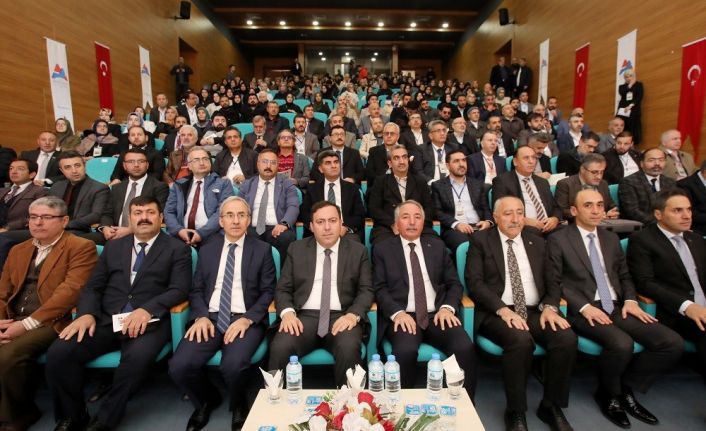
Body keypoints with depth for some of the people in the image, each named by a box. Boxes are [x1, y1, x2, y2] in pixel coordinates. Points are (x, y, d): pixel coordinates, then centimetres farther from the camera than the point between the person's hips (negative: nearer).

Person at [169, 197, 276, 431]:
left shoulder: (262, 250, 6)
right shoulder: (206, 250, 16)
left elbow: (268, 292, 1)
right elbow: (196, 290, 12)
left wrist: (247, 319, -14)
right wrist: (201, 316, -8)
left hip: (246, 320, -3)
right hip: (210, 318, 3)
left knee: (232, 366, -30)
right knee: (179, 366, -21)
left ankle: (239, 407, 8)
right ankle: (207, 400, 16)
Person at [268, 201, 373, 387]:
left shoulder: (358, 251, 10)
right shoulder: (296, 249, 12)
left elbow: (366, 290, 5)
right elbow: (283, 289, 9)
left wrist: (353, 315, -15)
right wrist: (287, 312, -12)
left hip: (342, 317, 0)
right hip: (304, 316, 1)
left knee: (349, 349, -32)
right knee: (280, 348, -29)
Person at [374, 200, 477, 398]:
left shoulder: (437, 246, 17)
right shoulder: (383, 249, 9)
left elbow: (454, 283, 14)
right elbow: (380, 289, 1)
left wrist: (447, 307, -6)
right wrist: (397, 312, -17)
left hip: (437, 315, 3)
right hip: (403, 316, -2)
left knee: (465, 347, -25)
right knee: (405, 351, -33)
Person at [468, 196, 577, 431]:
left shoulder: (537, 242, 16)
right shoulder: (480, 240, 3)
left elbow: (552, 281, 13)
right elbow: (474, 282, -7)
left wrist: (550, 307, -8)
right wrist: (503, 309, -19)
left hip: (536, 311, 4)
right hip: (498, 312, -4)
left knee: (567, 339, -23)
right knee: (521, 341, -33)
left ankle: (551, 405, 0)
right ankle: (515, 411, -9)